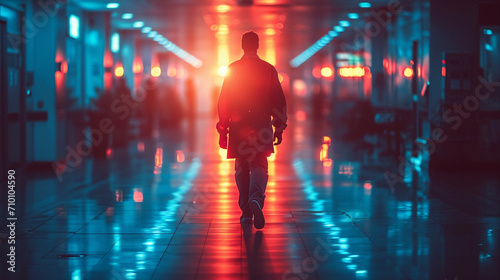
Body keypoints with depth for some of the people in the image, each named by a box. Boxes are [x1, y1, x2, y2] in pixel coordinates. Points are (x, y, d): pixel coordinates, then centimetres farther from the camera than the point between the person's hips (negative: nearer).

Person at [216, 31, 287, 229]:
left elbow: (223, 102, 2)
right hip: (261, 128, -1)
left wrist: (223, 130, 7)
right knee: (259, 166, 0)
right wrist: (279, 128, 10)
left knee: (241, 168, 11)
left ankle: (246, 212, 12)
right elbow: (279, 102, 3)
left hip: (238, 127, 1)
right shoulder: (269, 69, 2)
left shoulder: (232, 70, 2)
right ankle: (256, 199, -27)